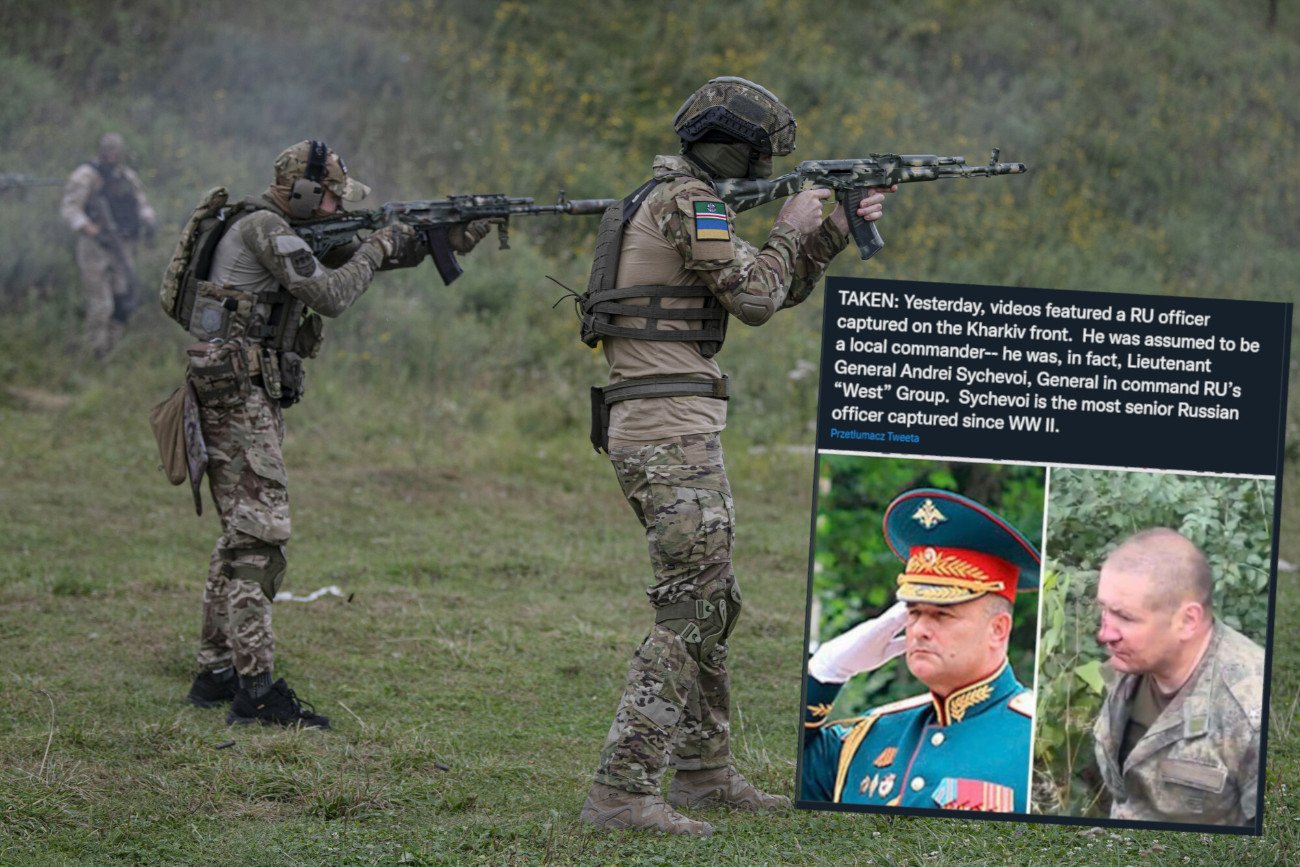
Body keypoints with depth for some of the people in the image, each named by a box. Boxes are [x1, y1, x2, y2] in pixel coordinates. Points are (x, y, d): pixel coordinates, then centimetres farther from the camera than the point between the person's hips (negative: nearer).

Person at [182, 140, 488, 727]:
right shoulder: (263, 227, -12)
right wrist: (375, 250, -3)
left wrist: (450, 238, 11)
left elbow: (374, 251, 21)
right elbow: (329, 295, -19)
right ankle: (255, 689, -18)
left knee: (243, 534, 14)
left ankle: (216, 673, 19)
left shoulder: (289, 233, 17)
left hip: (249, 397, 11)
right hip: (238, 392, -11)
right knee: (260, 534, -14)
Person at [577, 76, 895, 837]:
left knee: (714, 604, 18)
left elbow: (779, 291, 26)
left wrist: (835, 232, 19)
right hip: (670, 428, -11)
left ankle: (704, 771, 26)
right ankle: (623, 790, -17)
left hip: (667, 430, 11)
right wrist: (790, 229, 1)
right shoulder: (686, 202, -12)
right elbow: (755, 298, -14)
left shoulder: (682, 201, 20)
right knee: (693, 609, -12)